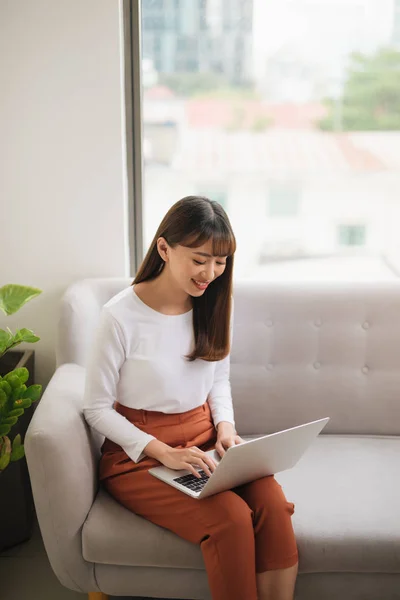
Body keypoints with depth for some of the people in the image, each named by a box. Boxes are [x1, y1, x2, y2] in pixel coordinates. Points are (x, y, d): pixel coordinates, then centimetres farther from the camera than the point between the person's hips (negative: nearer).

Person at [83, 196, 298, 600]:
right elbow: (97, 408, -8)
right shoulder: (121, 316, -15)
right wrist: (163, 452, -17)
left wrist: (225, 426, -3)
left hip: (203, 440, 5)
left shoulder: (211, 306, 3)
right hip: (139, 454, -5)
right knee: (231, 518, -29)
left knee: (272, 502, -24)